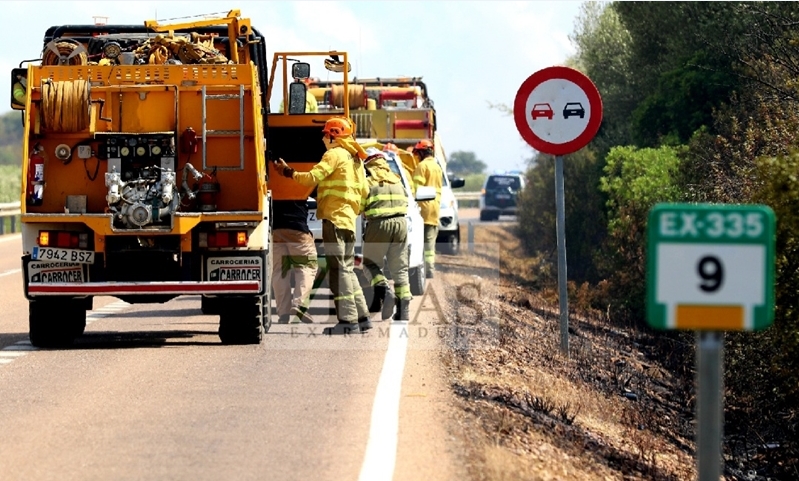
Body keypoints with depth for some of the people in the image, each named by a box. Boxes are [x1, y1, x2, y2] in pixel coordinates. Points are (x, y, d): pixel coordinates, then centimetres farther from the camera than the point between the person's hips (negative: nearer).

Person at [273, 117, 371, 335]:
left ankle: (348, 320, -13)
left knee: (339, 269, -10)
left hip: (334, 218, -9)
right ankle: (361, 317, 14)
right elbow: (364, 190, 22)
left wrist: (287, 171, -5)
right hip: (348, 219, 9)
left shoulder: (335, 154, -7)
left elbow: (312, 177, -16)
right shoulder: (355, 158, 20)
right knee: (347, 269, 14)